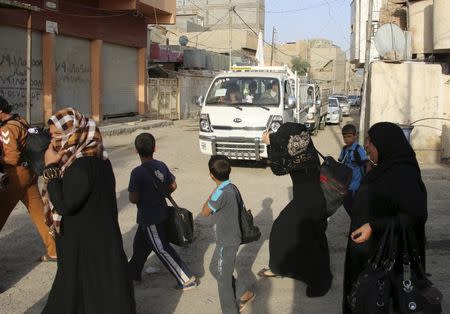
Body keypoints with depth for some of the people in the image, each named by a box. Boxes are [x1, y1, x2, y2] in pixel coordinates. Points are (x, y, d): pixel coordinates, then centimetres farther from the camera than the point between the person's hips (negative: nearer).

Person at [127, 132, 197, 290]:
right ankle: (133, 272, 41)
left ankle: (187, 279, 4)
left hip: (148, 217, -8)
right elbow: (173, 185, 5)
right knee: (140, 243, 24)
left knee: (162, 249, 2)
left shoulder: (137, 172, -24)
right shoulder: (161, 166, -4)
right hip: (160, 211, 8)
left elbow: (133, 199, -22)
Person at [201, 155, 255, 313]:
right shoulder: (233, 188, 0)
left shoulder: (221, 193, -26)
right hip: (232, 239, 9)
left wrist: (212, 192, -5)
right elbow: (242, 209, 10)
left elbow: (205, 212, -14)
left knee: (223, 279, 3)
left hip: (226, 243, -9)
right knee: (226, 275, 23)